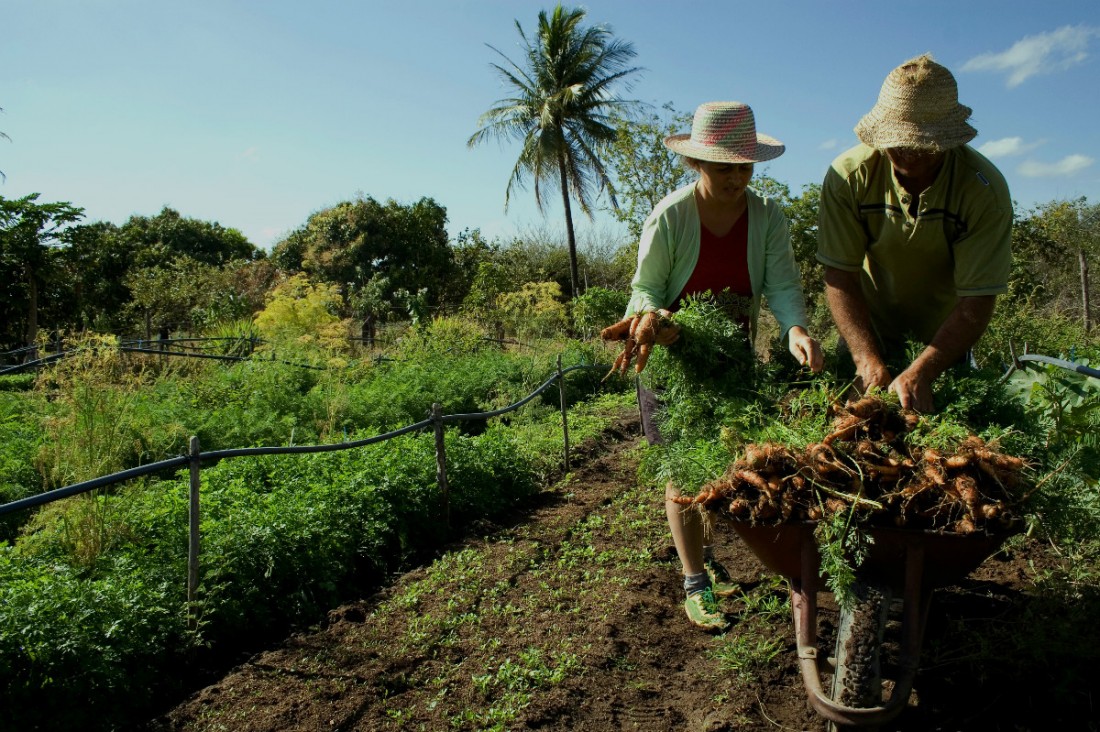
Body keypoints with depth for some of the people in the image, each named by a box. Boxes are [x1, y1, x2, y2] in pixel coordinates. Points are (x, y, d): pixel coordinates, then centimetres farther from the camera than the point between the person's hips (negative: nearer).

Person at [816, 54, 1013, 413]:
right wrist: (869, 363, -34)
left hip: (944, 335, 0)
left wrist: (920, 373, -39)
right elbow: (840, 277, -22)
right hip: (868, 329, 0)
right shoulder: (848, 176, -22)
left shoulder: (985, 189, -24)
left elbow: (976, 302, -25)